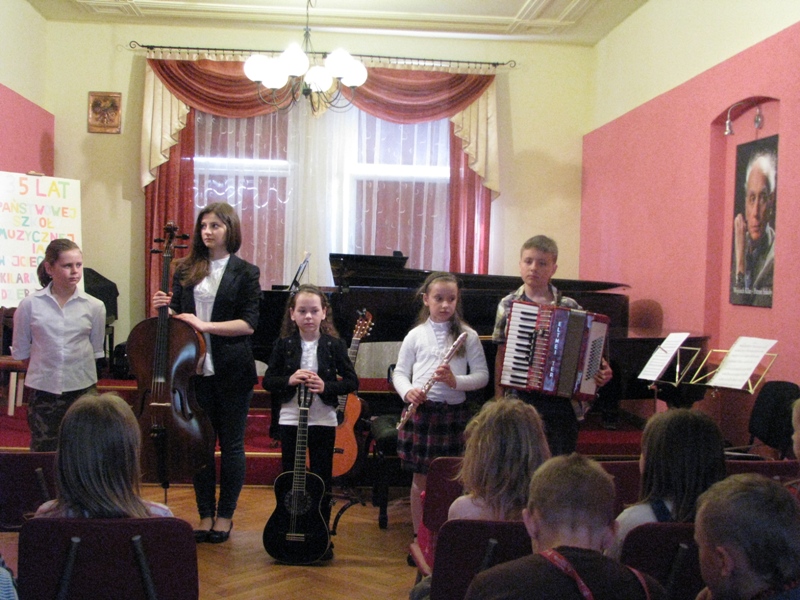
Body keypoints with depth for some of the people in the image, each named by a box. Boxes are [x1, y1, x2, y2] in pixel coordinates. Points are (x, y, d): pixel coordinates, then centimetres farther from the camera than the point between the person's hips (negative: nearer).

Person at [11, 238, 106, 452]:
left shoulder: (94, 306, -4)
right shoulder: (30, 304, -5)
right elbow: (20, 351, 5)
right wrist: (43, 370, 7)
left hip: (82, 391, 0)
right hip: (43, 392, 0)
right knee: (43, 452, 9)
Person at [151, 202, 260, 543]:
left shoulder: (245, 273, -1)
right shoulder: (185, 271, 9)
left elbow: (248, 323, -9)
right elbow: (178, 315, 16)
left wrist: (205, 325, -17)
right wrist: (166, 309, -6)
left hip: (232, 372, -3)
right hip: (195, 369, 3)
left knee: (231, 445, 6)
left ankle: (225, 515, 20)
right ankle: (205, 514, 22)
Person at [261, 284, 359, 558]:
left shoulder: (334, 344, -3)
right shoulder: (284, 345, 0)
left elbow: (352, 381, -2)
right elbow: (267, 380, 2)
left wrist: (327, 386, -17)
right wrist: (289, 380, -16)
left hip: (323, 421, -1)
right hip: (290, 419, 1)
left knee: (322, 480, 6)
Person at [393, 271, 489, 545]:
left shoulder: (468, 335, 1)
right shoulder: (416, 335, 4)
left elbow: (482, 375, -1)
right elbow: (400, 372, 5)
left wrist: (456, 381, -18)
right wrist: (408, 392, -15)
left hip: (453, 412, 0)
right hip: (421, 410, 1)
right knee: (421, 477, 8)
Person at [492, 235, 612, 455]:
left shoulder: (570, 307, 3)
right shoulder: (508, 305, 3)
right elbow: (501, 355, 6)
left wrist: (601, 372, -9)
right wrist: (499, 397, 2)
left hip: (562, 402, 0)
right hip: (520, 399, 0)